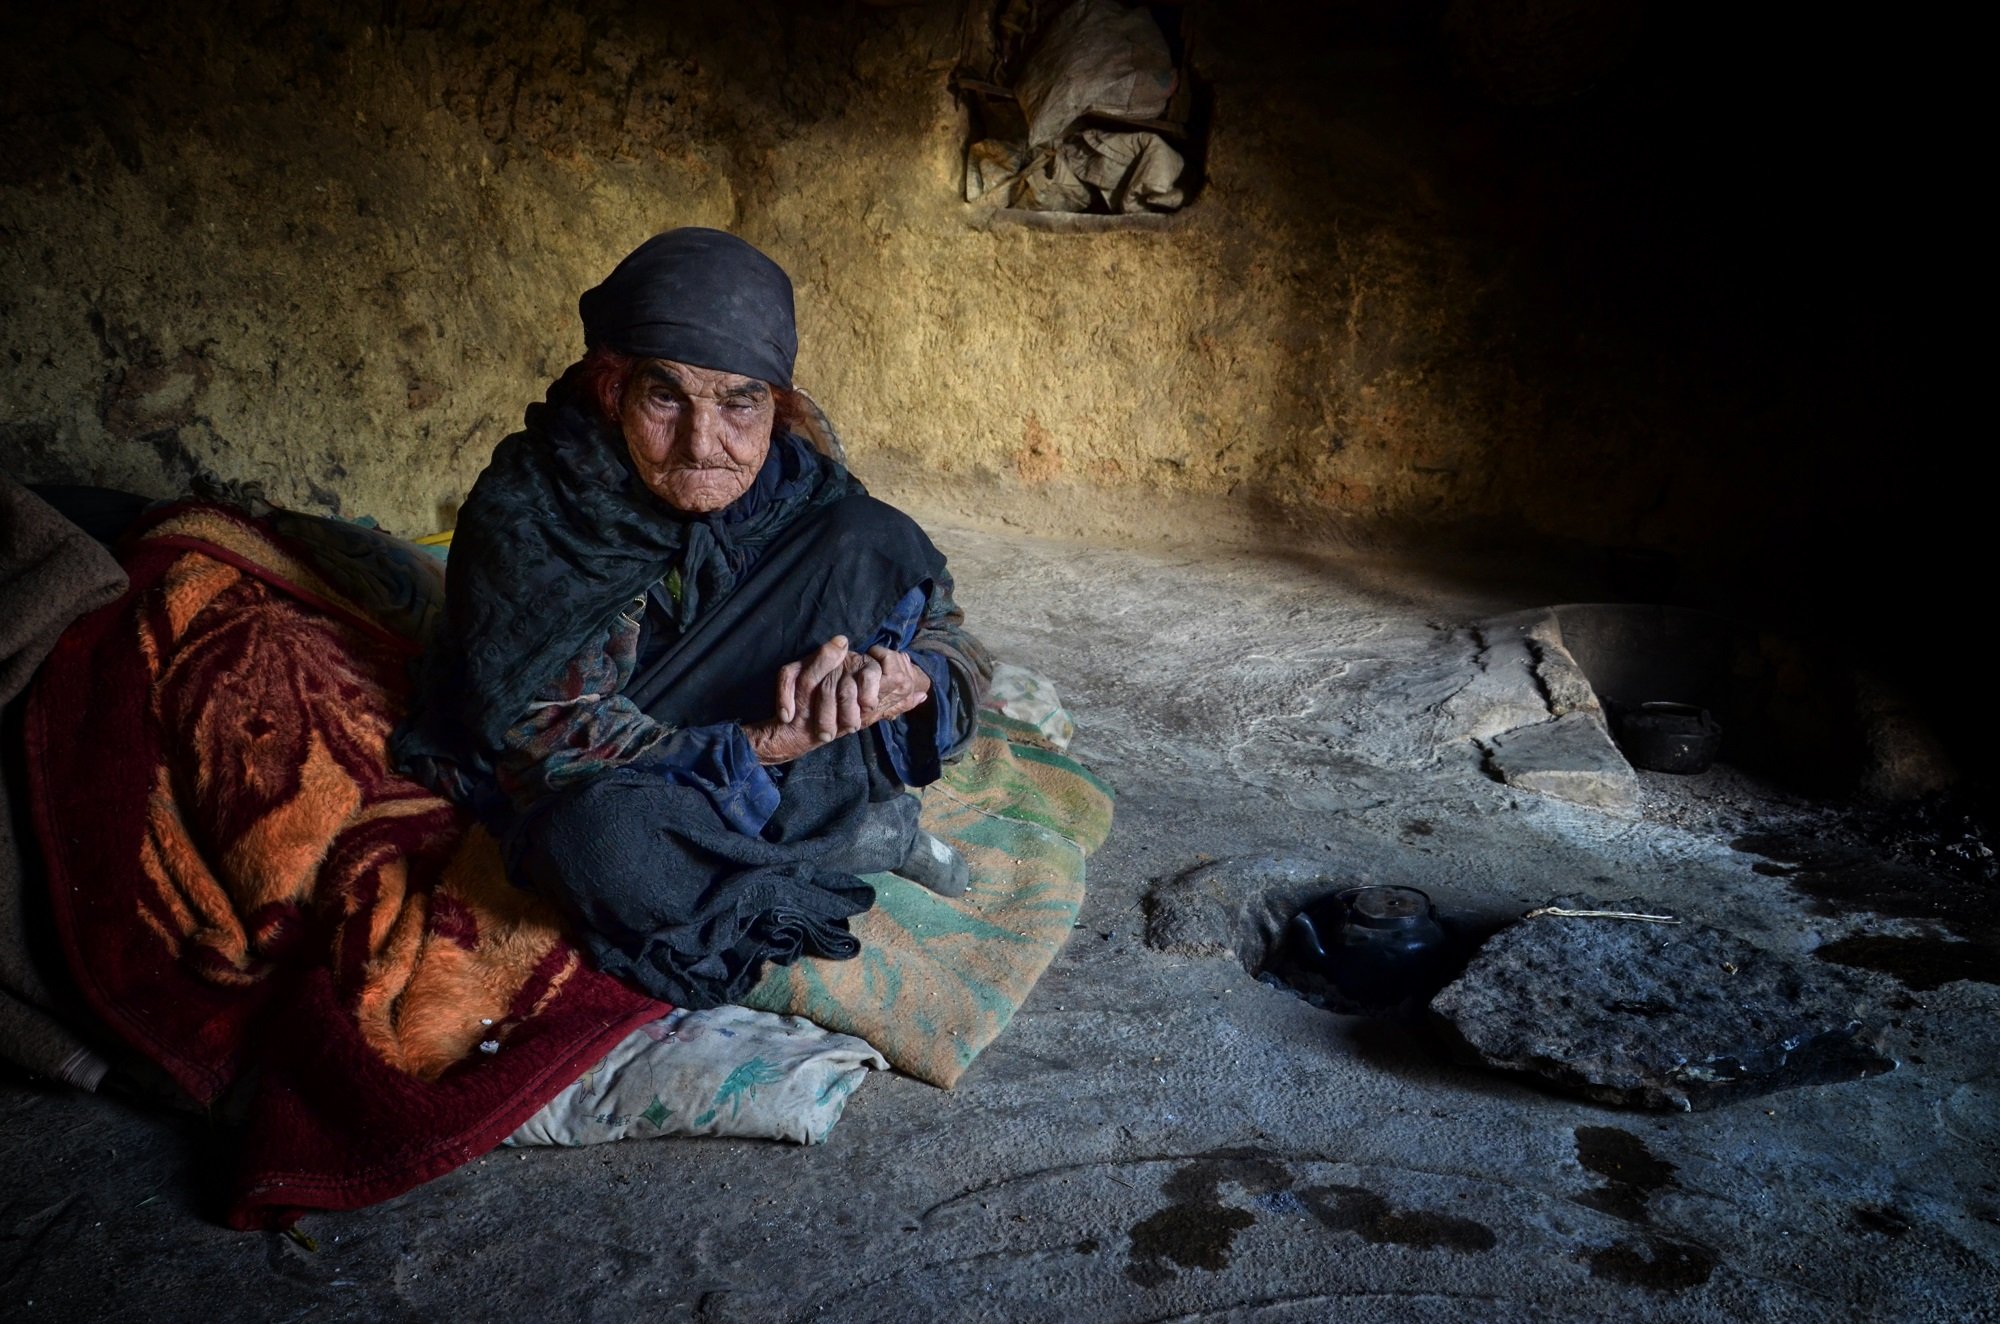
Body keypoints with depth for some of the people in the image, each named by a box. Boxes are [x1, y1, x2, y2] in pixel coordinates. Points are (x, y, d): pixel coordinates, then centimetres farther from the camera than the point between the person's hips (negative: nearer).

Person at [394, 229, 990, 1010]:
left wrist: (904, 676, -31)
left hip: (760, 768, 3)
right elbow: (545, 747, -24)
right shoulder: (523, 517, -21)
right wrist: (757, 746, -34)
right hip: (594, 791, -3)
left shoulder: (790, 480, -11)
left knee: (873, 541, -14)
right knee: (603, 841, -41)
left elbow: (949, 637, -7)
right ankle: (855, 839, -16)